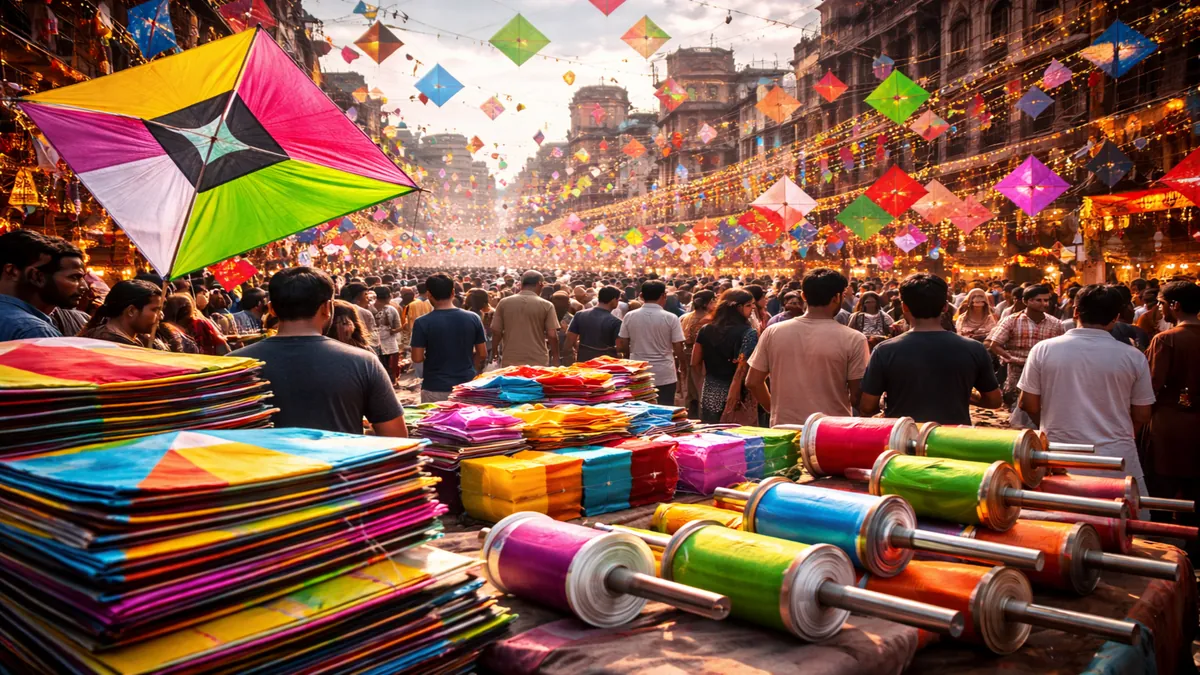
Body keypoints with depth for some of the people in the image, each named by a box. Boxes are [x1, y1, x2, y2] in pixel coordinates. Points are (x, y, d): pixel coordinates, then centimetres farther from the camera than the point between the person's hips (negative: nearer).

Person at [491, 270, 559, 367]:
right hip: (538, 362, -2)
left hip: (510, 362, 2)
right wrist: (555, 357, 6)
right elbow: (552, 335, -7)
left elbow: (496, 332, 3)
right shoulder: (546, 305, -5)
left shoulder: (503, 303, 1)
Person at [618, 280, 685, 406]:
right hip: (665, 376, -2)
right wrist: (678, 366, 13)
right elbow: (678, 348, -6)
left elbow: (621, 347, 2)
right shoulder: (671, 318, -9)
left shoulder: (629, 316, -3)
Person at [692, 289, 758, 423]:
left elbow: (695, 364, 9)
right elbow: (743, 368, -19)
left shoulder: (706, 330, 5)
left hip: (709, 394, 5)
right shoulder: (748, 333, -11)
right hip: (737, 396, -5)